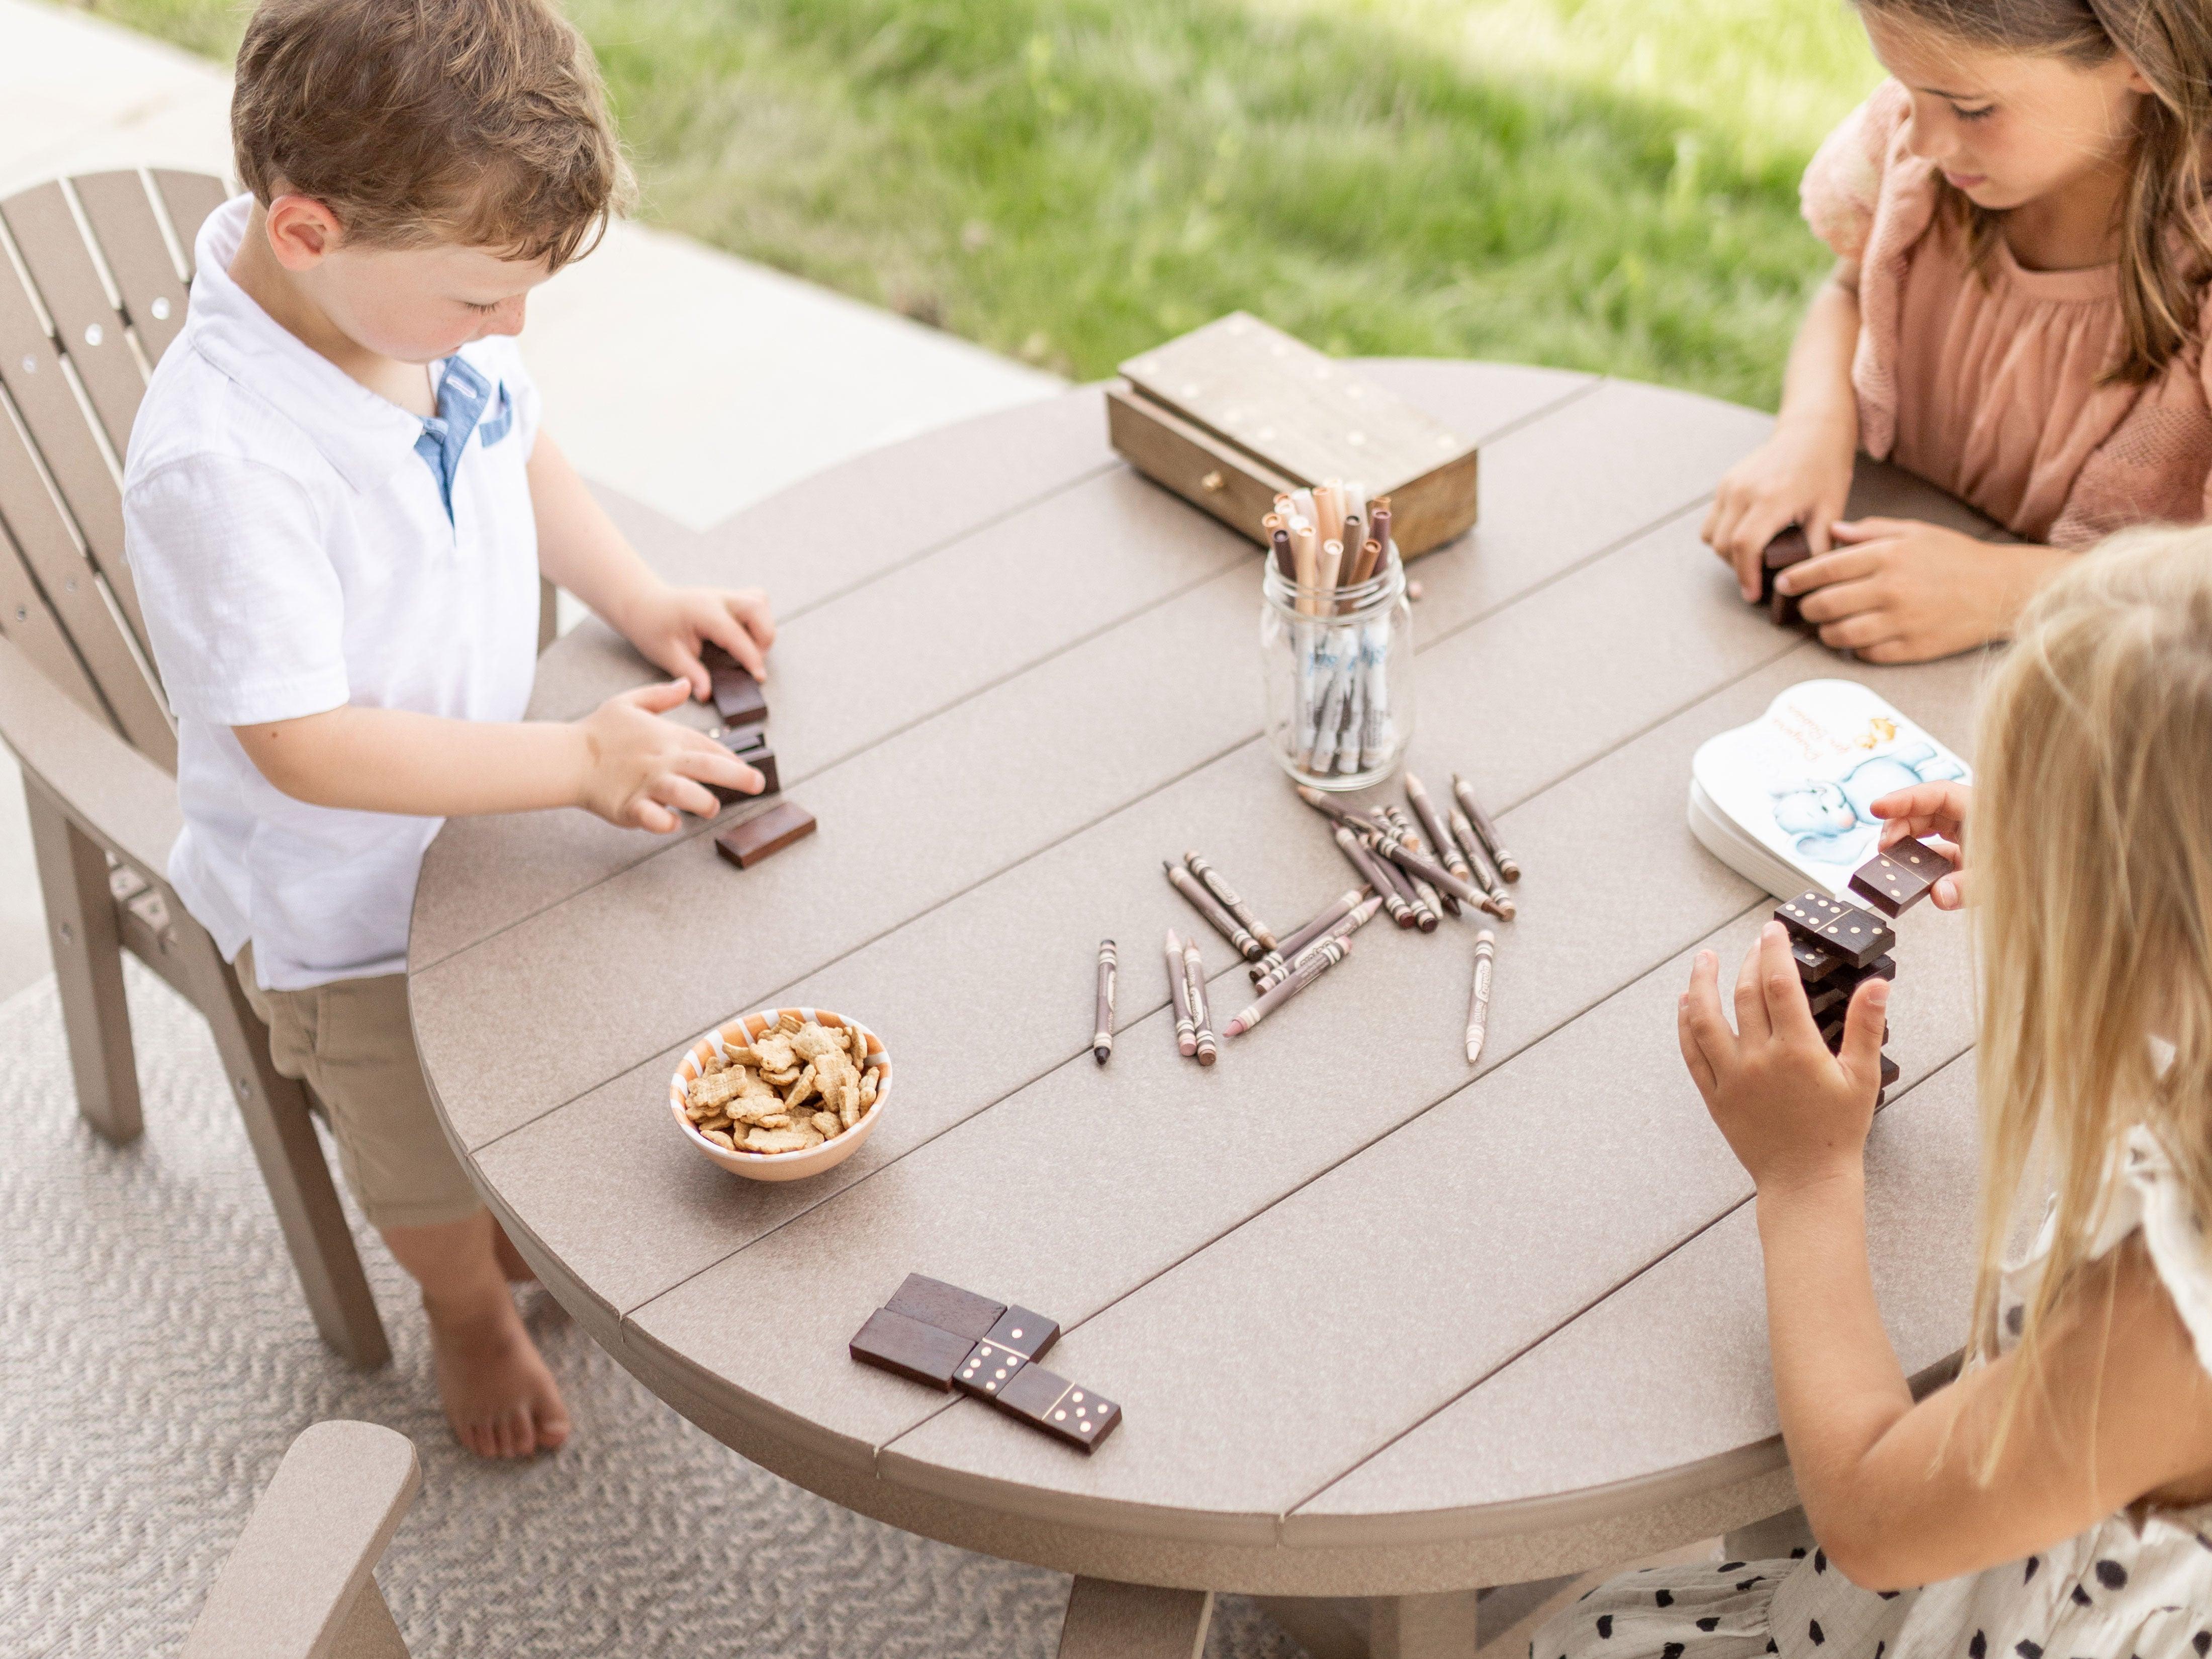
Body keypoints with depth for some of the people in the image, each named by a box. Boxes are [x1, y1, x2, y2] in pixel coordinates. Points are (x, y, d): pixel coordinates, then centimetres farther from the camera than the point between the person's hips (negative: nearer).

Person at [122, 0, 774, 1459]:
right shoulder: (222, 462, -39)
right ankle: (470, 1314, 51)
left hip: (488, 810, 6)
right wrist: (583, 760, -31)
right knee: (425, 1155, 21)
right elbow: (306, 746, -34)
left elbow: (519, 451, 6)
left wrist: (640, 600, -7)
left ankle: (531, 1224, 60)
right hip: (346, 900, -6)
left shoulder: (424, 297, -15)